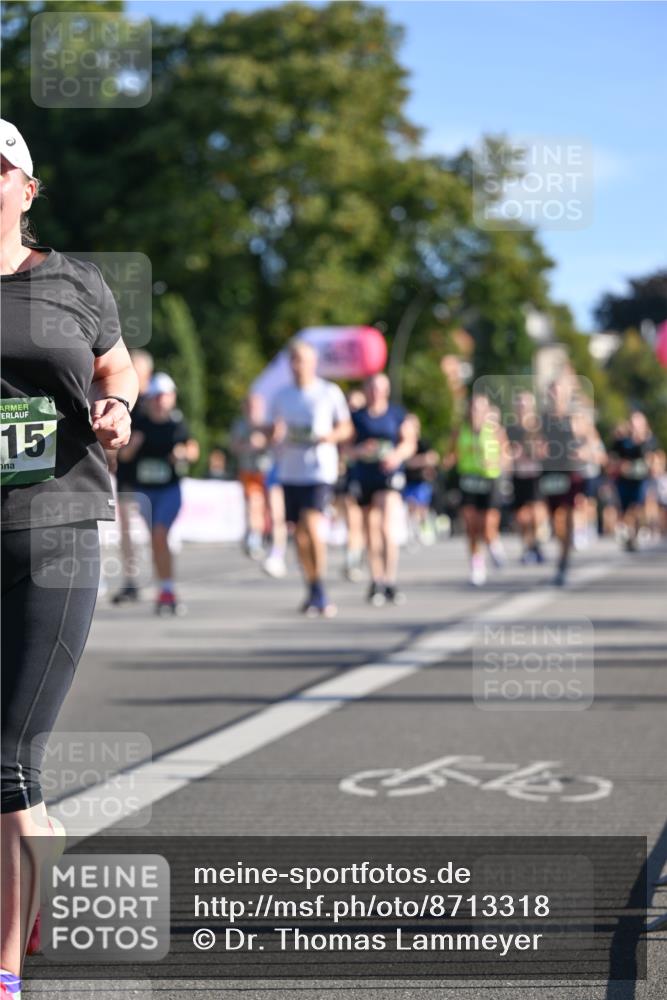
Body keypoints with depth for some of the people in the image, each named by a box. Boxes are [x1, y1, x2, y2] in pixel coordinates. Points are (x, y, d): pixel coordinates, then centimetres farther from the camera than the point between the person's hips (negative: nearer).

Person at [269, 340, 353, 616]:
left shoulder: (330, 392, 2)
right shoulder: (281, 397, 11)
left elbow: (346, 429, 7)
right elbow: (273, 433, 18)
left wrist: (326, 437, -13)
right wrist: (276, 434, -6)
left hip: (320, 469, -4)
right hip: (290, 472, 4)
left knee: (312, 524, -20)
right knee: (300, 534, 7)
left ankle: (319, 590, -12)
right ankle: (313, 593, 18)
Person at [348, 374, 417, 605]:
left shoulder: (398, 414, 6)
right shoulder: (356, 417, 8)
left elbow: (410, 443, 6)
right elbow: (346, 449, 7)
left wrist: (397, 455, -14)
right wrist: (360, 450, -15)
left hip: (390, 475, -2)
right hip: (363, 476, 2)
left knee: (388, 527, -17)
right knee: (371, 531, 7)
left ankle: (390, 582, -16)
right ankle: (376, 583, 18)